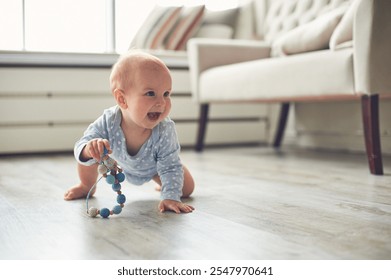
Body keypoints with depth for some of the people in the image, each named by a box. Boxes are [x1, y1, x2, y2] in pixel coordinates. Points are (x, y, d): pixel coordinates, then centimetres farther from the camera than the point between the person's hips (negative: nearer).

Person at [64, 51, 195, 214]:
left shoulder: (165, 131, -42)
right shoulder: (108, 122, -41)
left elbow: (171, 167, -33)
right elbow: (81, 146, -36)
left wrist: (170, 197, -45)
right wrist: (88, 150, -60)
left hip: (154, 167, 0)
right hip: (122, 163, 1)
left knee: (187, 188, -2)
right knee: (85, 154, -14)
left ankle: (165, 184, 36)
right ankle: (87, 186, 19)